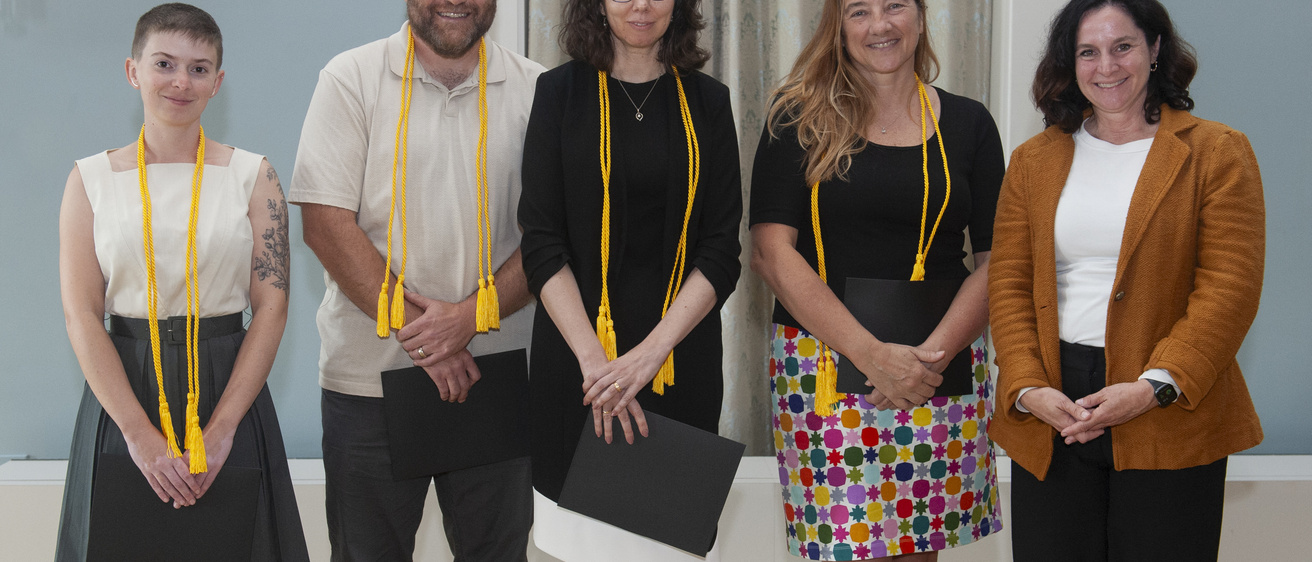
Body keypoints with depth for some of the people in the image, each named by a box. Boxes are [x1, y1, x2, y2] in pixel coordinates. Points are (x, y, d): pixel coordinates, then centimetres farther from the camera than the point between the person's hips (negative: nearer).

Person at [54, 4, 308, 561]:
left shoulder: (252, 175, 2)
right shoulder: (91, 179, 2)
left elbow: (272, 308, -4)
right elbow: (81, 317, -4)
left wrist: (221, 428, -14)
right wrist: (139, 433, -14)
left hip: (229, 387, 0)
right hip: (122, 389, 0)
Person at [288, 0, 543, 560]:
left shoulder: (535, 89, 3)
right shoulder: (351, 78, -1)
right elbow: (326, 223, -8)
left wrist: (470, 316, -14)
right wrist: (414, 327, -14)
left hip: (497, 379, 2)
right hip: (368, 379, -1)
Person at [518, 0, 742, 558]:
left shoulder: (707, 101, 6)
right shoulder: (561, 92, 2)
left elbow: (722, 251, 0)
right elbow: (541, 243, -4)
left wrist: (650, 352, -14)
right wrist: (593, 358, -16)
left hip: (682, 353, 1)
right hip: (576, 351, -1)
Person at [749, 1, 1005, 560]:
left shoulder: (968, 124, 10)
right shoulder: (801, 119, 2)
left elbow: (996, 257, 6)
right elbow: (771, 249, -7)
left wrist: (936, 352, -11)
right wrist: (873, 354, -15)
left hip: (940, 364, 2)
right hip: (824, 362, -2)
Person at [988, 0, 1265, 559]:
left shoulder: (1218, 153, 2)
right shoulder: (1033, 160, 13)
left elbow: (1229, 289, -5)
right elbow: (1008, 284, 8)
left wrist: (1155, 387, -16)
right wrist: (1026, 388, -7)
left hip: (1170, 423, -2)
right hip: (1050, 418, 3)